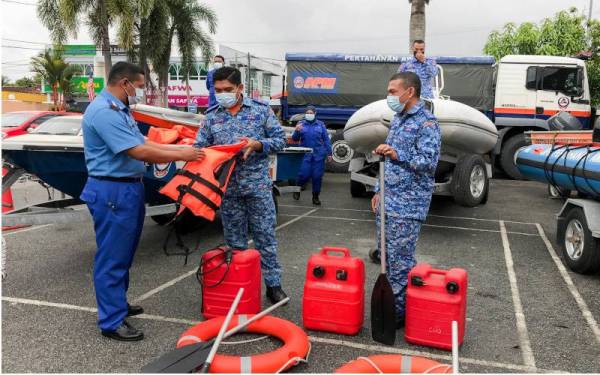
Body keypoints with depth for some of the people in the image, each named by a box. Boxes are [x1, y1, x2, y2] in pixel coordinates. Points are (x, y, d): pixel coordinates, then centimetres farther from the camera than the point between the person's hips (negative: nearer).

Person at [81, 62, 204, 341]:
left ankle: (117, 304, 34)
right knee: (112, 258, -1)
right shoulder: (103, 111, -20)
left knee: (123, 254, 20)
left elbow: (143, 143, 15)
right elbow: (138, 152, -23)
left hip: (129, 189, 11)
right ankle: (111, 322, 9)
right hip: (112, 192, -10)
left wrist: (180, 149, 9)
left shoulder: (119, 110, 14)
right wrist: (180, 156, -15)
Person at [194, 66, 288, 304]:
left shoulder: (261, 110, 1)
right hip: (228, 188, 2)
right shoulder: (211, 116, 7)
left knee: (265, 237, 4)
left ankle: (273, 284, 16)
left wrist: (258, 144, -16)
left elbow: (280, 139, 1)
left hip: (258, 185, -2)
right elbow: (200, 147, 6)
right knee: (235, 241, 11)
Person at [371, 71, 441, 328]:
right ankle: (390, 303, 29)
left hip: (408, 205, -9)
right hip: (388, 201, 9)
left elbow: (429, 162, -20)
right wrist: (379, 191, 19)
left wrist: (397, 155, -32)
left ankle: (399, 312, 10)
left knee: (400, 259, -3)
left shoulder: (426, 122, -11)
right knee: (386, 255, 15)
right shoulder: (397, 119, 16)